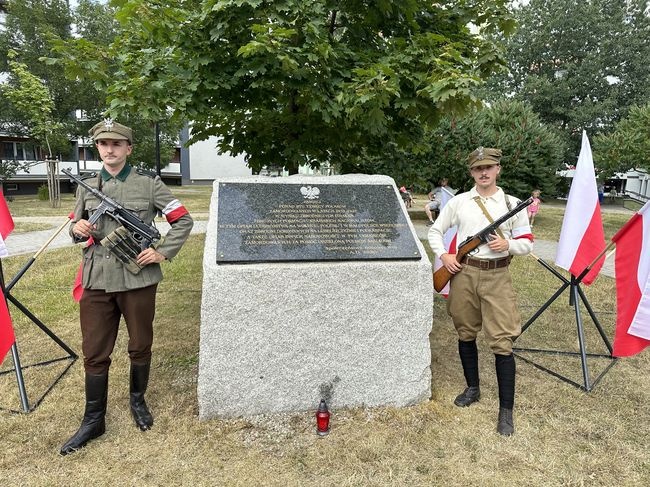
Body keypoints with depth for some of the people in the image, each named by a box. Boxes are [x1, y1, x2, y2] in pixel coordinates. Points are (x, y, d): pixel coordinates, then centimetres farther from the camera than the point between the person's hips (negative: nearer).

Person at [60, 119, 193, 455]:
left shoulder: (148, 183, -2)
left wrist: (162, 253, -9)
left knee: (140, 346, 13)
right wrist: (77, 229, -5)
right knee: (94, 353, 9)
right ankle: (93, 420, 25)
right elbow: (75, 225, 19)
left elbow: (183, 221, 0)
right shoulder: (87, 186, 9)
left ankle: (137, 400, 37)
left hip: (138, 278, -2)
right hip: (96, 281, 3)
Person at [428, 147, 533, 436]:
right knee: (466, 334, 14)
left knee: (502, 342, -4)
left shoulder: (512, 204, 3)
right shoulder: (458, 202, 5)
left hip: (497, 277, -2)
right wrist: (443, 255, -4)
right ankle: (472, 389, 34)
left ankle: (506, 410, 7)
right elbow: (435, 231, 13)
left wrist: (508, 244, -15)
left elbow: (527, 243, 6)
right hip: (463, 273, 2)